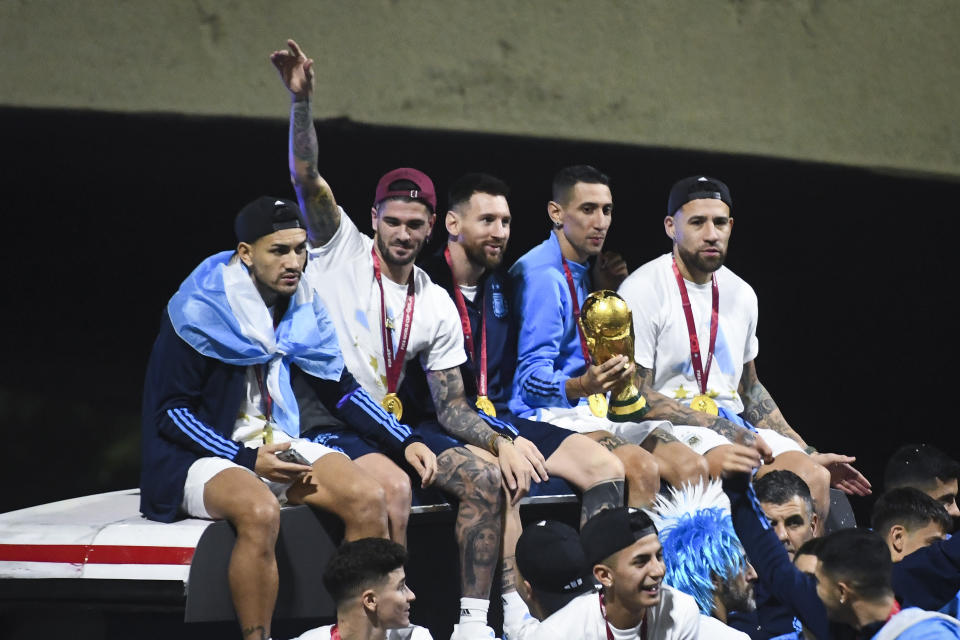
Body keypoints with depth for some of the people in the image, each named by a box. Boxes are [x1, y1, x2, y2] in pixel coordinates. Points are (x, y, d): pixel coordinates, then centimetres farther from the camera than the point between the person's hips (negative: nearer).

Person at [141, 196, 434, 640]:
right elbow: (171, 412, -12)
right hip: (205, 453, -6)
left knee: (367, 499, -17)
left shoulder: (301, 307, 5)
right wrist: (248, 461, -19)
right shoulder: (198, 311, -14)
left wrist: (404, 441, 3)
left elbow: (339, 389, 15)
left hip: (278, 444, 6)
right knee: (259, 511, -38)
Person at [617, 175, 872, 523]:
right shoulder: (642, 291, -6)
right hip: (671, 430, -6)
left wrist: (809, 454, 19)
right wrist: (723, 430, -17)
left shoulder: (741, 294, 15)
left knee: (814, 477, -22)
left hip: (734, 426, 6)